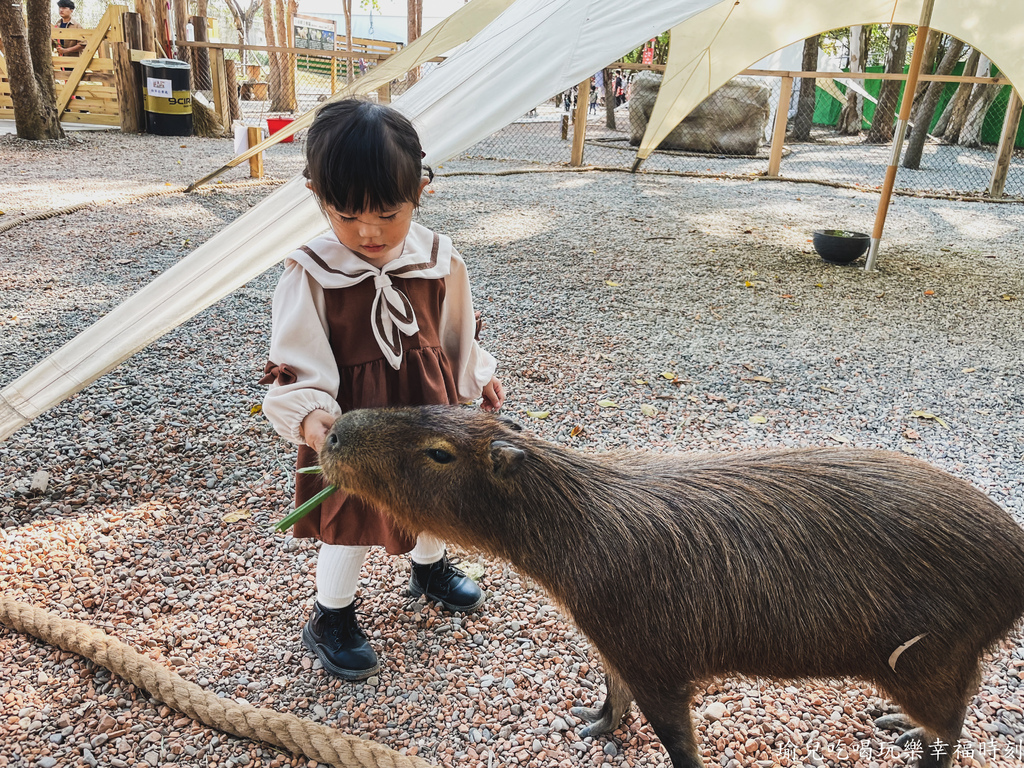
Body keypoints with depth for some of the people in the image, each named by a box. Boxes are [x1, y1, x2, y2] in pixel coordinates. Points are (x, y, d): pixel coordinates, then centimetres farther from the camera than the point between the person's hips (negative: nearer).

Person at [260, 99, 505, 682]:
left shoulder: (439, 261, -9)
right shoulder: (312, 276, -20)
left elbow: (458, 331, 8)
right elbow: (296, 368, -20)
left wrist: (479, 374, 15)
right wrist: (308, 415, -36)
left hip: (428, 407, 4)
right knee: (353, 526, 8)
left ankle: (430, 567, 55)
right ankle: (332, 617, 35)